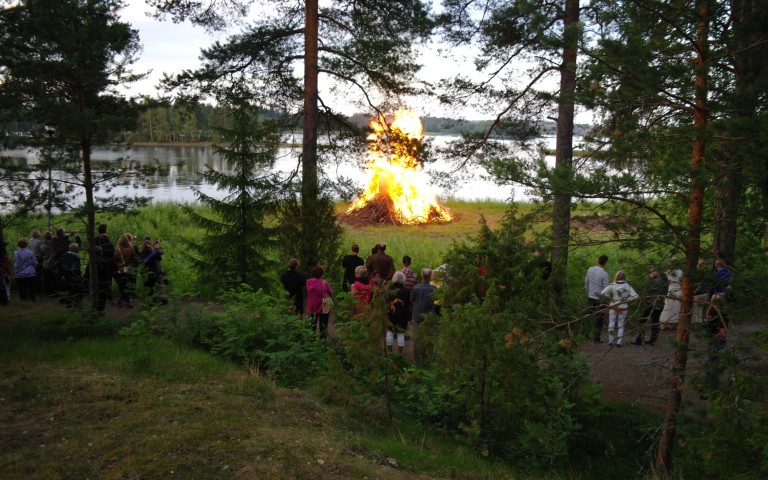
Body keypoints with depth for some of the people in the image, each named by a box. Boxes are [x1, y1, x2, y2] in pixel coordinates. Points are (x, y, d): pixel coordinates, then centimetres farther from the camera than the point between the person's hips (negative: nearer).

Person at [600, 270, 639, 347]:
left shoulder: (612, 286, -13)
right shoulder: (628, 286, -7)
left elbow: (602, 293, -22)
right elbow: (636, 296, -11)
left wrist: (610, 297, -9)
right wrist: (627, 299, -4)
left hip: (613, 307, -1)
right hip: (623, 308, 2)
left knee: (611, 324, 12)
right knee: (621, 325, 13)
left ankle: (610, 341, 15)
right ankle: (619, 342, 11)